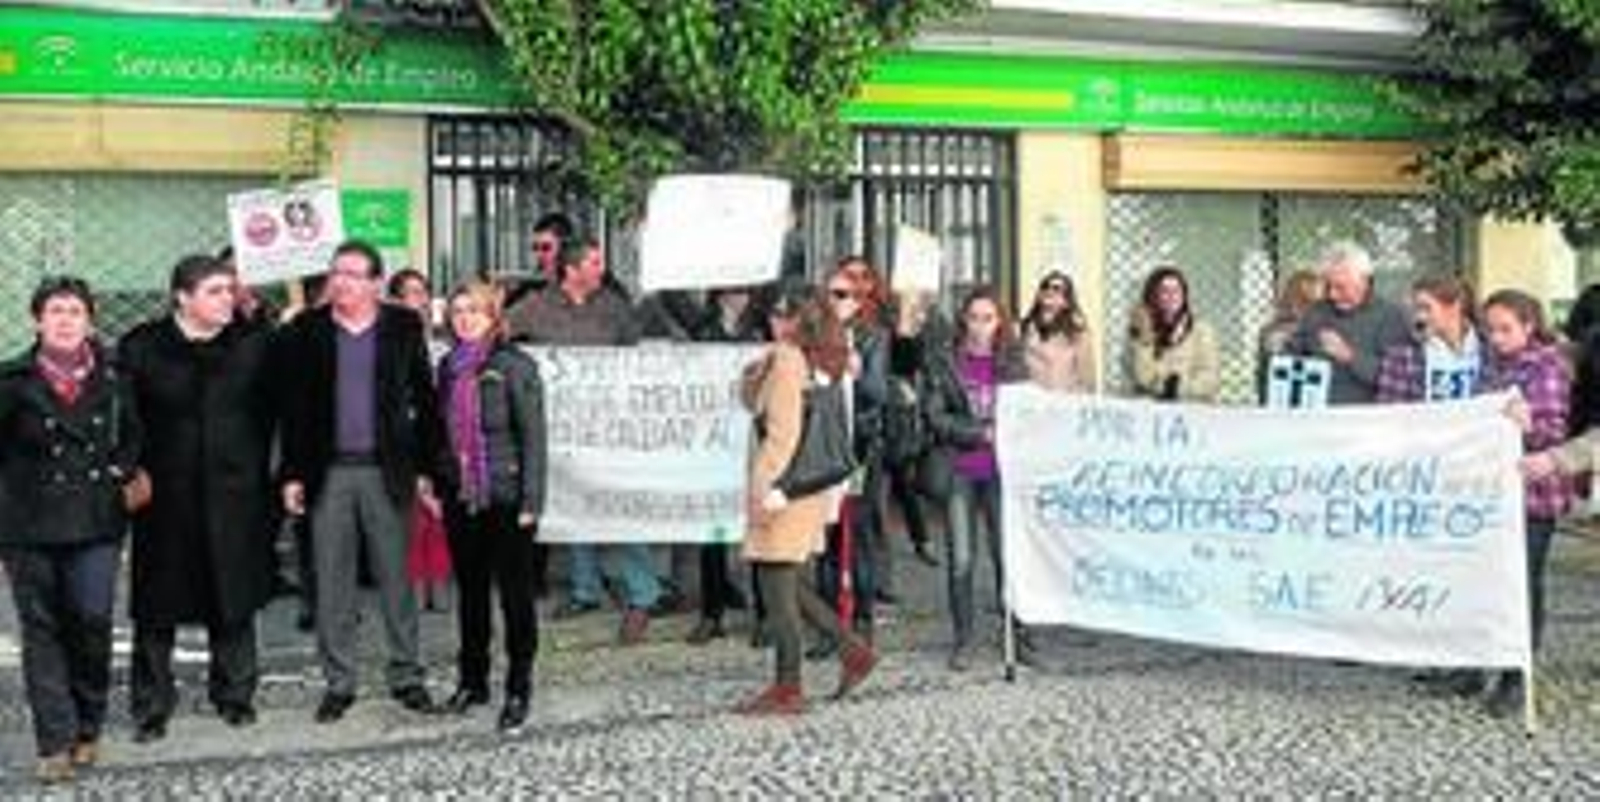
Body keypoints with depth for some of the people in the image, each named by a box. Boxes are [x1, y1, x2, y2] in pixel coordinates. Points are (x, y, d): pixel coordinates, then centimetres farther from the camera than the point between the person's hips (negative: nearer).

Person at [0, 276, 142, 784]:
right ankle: (55, 743, 7)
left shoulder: (113, 379, 6)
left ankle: (88, 729, 13)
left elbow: (131, 438, 19)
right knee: (41, 629, 2)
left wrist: (128, 476, 4)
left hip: (96, 520, 1)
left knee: (92, 620, -6)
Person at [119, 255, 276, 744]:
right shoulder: (141, 347, -3)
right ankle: (151, 705, 16)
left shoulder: (254, 342, 1)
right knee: (157, 607, 5)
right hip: (166, 498, -1)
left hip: (235, 496, 1)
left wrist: (260, 474, 2)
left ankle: (235, 694, 24)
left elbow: (269, 410, 5)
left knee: (234, 601, 9)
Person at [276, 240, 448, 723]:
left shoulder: (404, 328, 1)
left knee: (396, 579, 6)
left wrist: (427, 468, -1)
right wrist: (293, 474, 0)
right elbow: (293, 406, 5)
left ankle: (406, 677, 17)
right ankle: (338, 683, 17)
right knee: (332, 585, 6)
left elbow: (424, 401, 3)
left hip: (387, 471, -1)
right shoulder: (306, 330, 3)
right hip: (328, 474, 1)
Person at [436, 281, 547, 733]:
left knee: (515, 593, 2)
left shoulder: (514, 366, -7)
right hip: (460, 499, 5)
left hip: (504, 498, -5)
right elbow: (441, 431, 16)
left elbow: (533, 437, -9)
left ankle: (519, 690, 10)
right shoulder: (448, 367, 10)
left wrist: (530, 502, -13)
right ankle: (472, 680, 26)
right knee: (470, 591, 14)